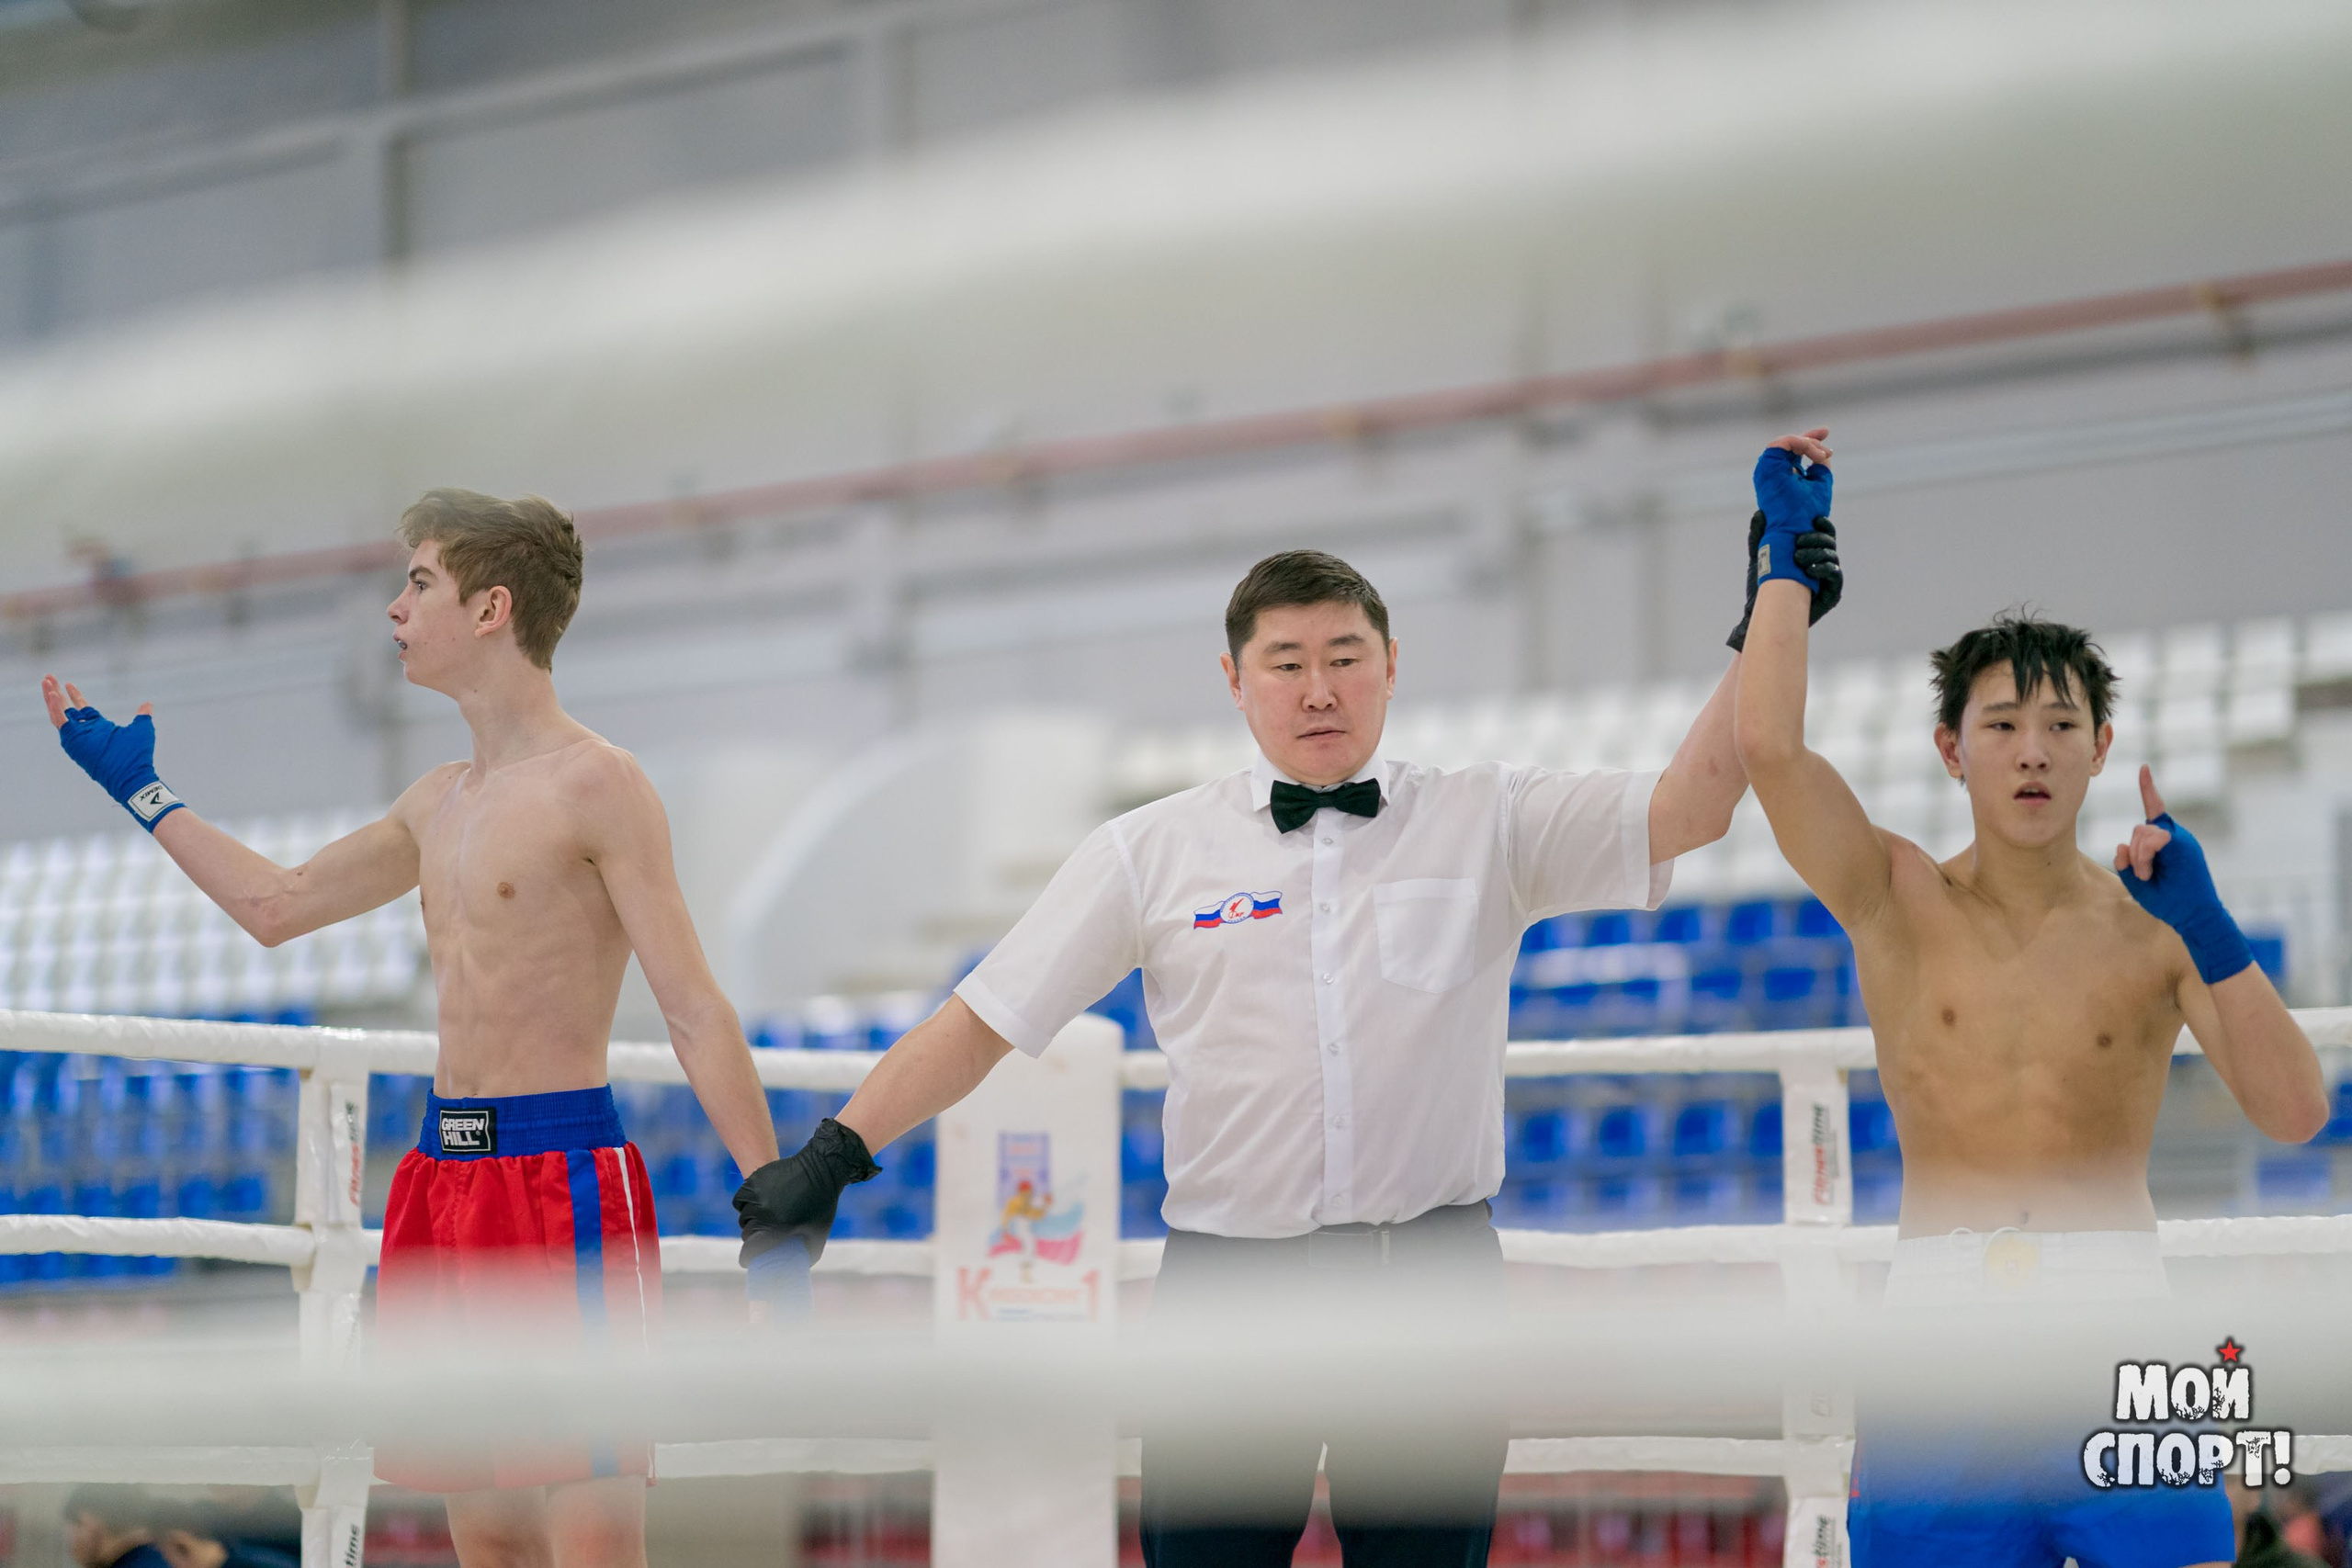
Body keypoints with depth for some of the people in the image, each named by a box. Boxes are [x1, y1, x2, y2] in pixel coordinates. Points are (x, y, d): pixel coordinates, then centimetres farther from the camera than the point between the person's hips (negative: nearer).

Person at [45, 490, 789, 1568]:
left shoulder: (594, 784, -9)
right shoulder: (438, 804, 16)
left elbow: (696, 1012, -12)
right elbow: (274, 906, 29)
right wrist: (141, 791, 34)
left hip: (565, 1184, -8)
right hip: (443, 1180, 8)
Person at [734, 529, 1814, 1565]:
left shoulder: (1484, 828, 5)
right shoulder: (1152, 852, 6)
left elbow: (1690, 807, -5)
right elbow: (983, 1021, 6)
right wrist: (832, 1157, -1)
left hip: (1432, 1284, 0)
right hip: (1229, 1284, 0)